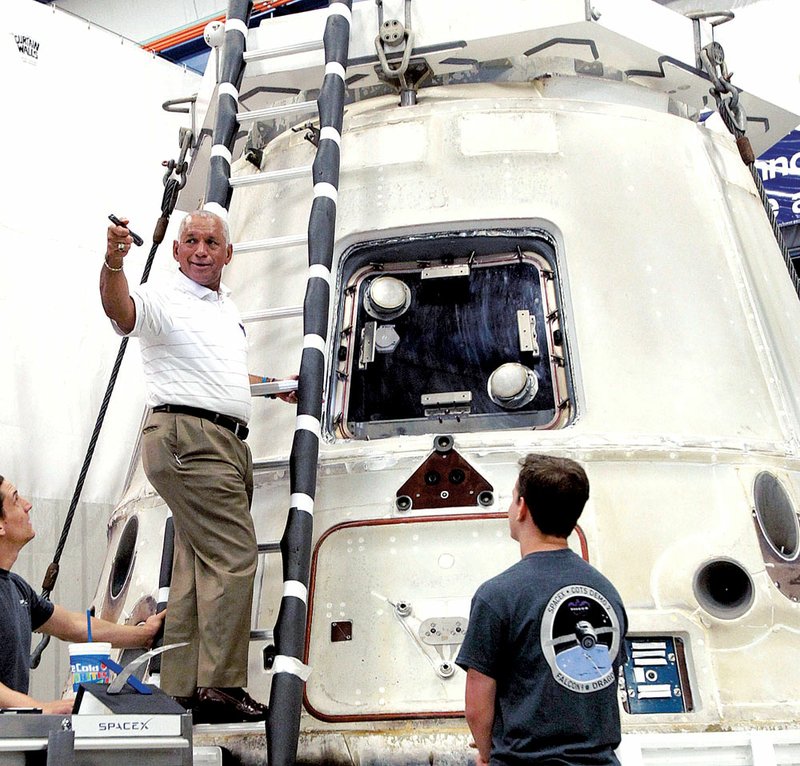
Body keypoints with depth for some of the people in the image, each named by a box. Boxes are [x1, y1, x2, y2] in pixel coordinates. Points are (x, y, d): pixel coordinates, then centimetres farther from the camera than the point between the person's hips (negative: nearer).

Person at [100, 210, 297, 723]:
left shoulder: (228, 307, 22)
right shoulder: (163, 300, -4)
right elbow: (119, 308, -28)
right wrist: (114, 261, -46)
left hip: (229, 442, 9)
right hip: (187, 435, -9)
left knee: (199, 566, 9)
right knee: (234, 556, -15)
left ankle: (183, 691, 15)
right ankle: (220, 686, -9)